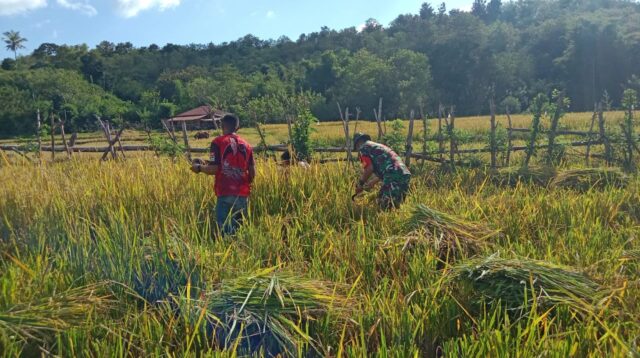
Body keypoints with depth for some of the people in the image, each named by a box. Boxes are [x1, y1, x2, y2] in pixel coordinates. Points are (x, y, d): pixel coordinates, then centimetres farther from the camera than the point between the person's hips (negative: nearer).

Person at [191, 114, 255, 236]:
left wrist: (199, 167, 9)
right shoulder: (246, 145, 12)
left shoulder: (218, 142, -2)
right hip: (243, 195, 5)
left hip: (226, 194, -5)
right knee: (238, 229, 14)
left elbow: (214, 169, -9)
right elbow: (252, 173, 10)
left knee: (225, 230, -3)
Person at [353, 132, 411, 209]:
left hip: (393, 176, -8)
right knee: (395, 207, 16)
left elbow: (369, 169, -7)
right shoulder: (378, 145, 33)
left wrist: (360, 184, 9)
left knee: (385, 207, -6)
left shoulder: (363, 148, 7)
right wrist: (374, 181, 47)